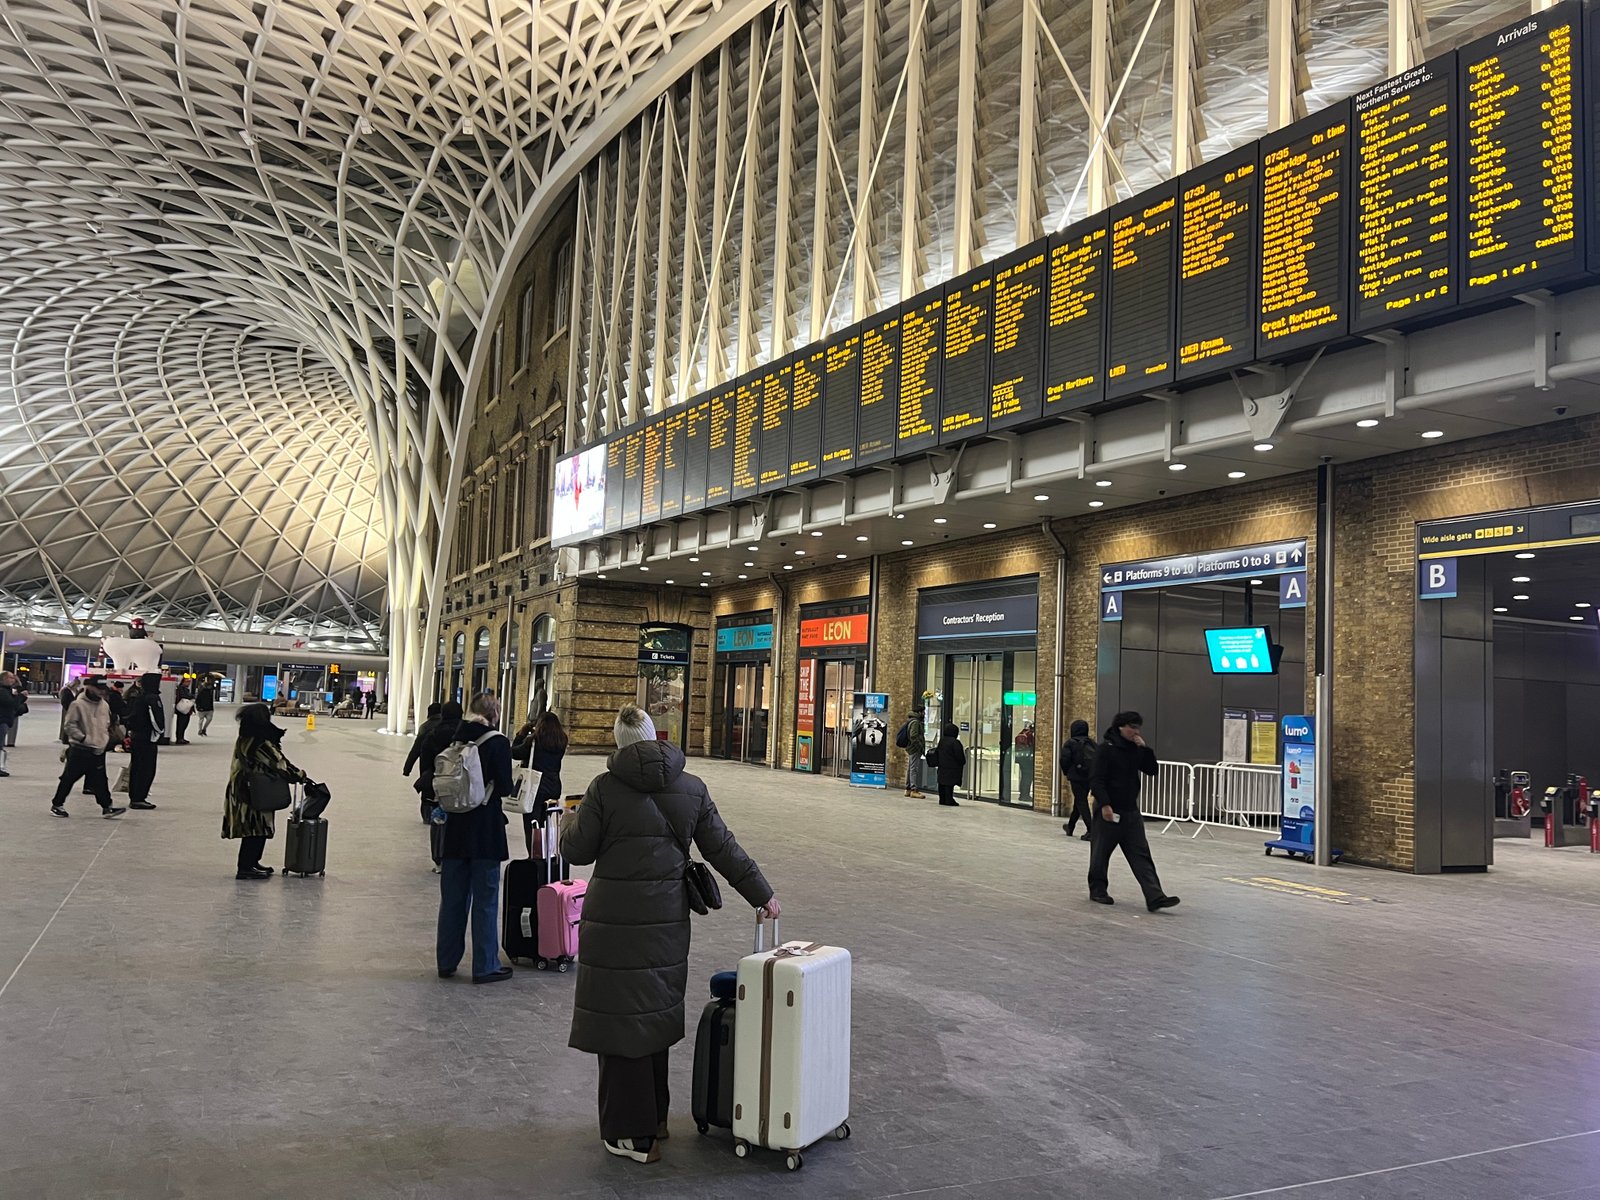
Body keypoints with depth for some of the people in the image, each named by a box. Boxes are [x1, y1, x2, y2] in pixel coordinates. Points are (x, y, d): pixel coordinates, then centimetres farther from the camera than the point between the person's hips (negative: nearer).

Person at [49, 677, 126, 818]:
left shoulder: (104, 705, 9)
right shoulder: (78, 704, -12)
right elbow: (69, 725, -12)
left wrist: (104, 741, 8)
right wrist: (84, 738, -16)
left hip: (98, 750, 6)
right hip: (79, 750, -6)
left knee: (99, 780, 6)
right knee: (69, 778, 5)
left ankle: (107, 807, 5)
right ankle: (57, 804, 18)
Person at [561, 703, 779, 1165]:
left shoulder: (605, 788, -9)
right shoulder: (692, 789, 2)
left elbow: (577, 850, -3)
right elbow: (723, 849, 6)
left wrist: (569, 821, 19)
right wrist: (761, 894, 15)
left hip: (614, 920, -4)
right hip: (668, 919, 4)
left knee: (620, 1018, 4)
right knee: (655, 1014, 17)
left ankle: (630, 1133, 12)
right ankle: (654, 1117, 31)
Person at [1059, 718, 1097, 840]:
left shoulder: (1070, 743, -3)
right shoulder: (1091, 742, 12)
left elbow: (1064, 759, -13)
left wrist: (1066, 773, 2)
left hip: (1076, 776, -6)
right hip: (1090, 776, 6)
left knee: (1081, 802, -3)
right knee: (1079, 800, 19)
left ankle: (1090, 830, -18)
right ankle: (1070, 827, 34)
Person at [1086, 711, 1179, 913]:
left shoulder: (1135, 750, 10)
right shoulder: (1106, 749, -11)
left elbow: (1151, 770, 7)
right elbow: (1096, 779, -15)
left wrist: (1145, 749, -6)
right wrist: (1104, 804, -24)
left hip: (1131, 811, 6)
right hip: (1108, 811, -6)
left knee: (1141, 855, -1)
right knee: (1101, 852, 6)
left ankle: (1155, 897, -7)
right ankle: (1097, 890, 23)